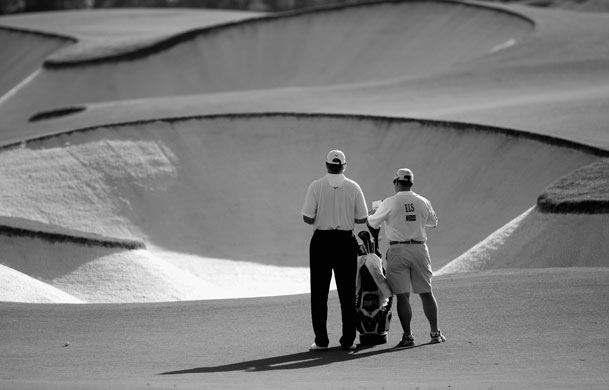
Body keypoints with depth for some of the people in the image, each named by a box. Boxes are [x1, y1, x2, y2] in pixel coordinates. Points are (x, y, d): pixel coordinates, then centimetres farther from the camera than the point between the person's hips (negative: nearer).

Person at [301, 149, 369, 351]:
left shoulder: (316, 186, -5)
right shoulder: (353, 187, -1)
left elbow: (307, 217, -8)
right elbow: (362, 218, 2)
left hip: (321, 240, -1)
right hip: (346, 241, 1)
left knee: (319, 293, 4)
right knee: (347, 293, 8)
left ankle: (321, 340, 0)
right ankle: (348, 340, 7)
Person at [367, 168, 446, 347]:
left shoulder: (390, 203, -7)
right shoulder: (423, 202, 4)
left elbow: (372, 224, 2)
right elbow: (433, 222, 20)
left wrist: (371, 214, 24)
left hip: (398, 250, -3)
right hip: (419, 248, 3)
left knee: (403, 296, -1)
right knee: (426, 293, 11)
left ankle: (407, 336, -4)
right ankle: (435, 333, 14)